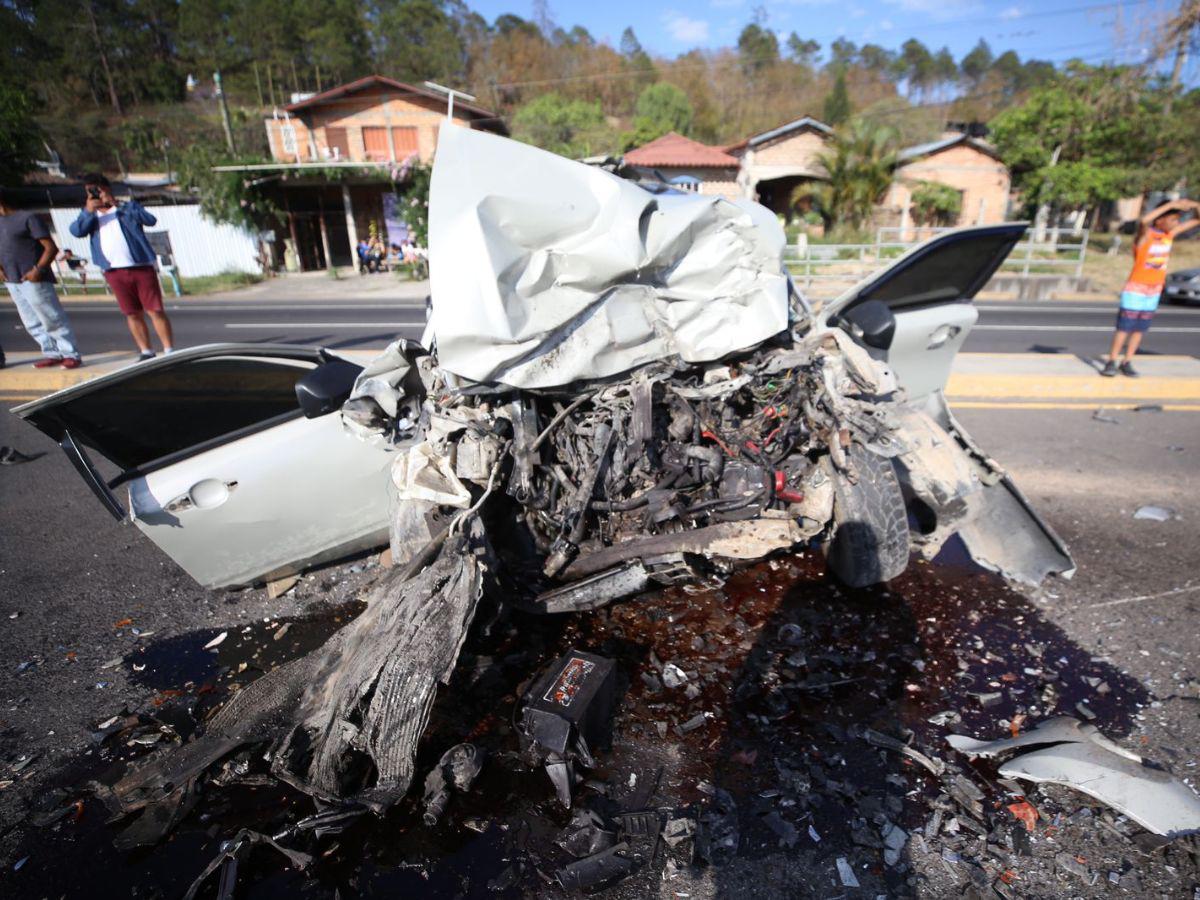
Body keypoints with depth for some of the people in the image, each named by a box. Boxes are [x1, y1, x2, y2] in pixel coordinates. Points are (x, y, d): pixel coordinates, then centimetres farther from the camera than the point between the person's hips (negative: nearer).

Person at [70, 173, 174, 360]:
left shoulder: (128, 207, 11)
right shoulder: (90, 215, 18)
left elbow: (150, 220, -9)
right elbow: (77, 231, 0)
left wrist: (118, 205, -11)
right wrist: (88, 211, -12)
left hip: (141, 267, -3)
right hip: (114, 272, 3)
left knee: (155, 310, -6)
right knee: (132, 314, 5)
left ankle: (169, 350, -4)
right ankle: (145, 351, 10)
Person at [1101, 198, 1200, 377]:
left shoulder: (1170, 234, 6)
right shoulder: (1145, 234, -13)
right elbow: (1144, 220, -36)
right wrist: (1171, 204, -31)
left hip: (1154, 291, 6)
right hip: (1135, 289, -6)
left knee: (1139, 329, 6)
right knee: (1124, 327, -5)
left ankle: (1127, 363, 10)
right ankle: (1111, 362, 1)